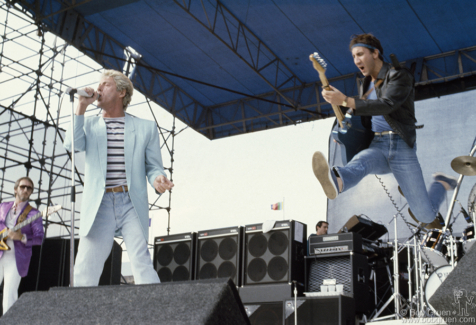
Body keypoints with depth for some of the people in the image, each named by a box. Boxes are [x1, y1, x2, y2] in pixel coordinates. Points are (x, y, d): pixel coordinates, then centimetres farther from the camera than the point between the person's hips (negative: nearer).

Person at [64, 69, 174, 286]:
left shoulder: (145, 127, 13)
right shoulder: (89, 125, 18)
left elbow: (153, 166, 11)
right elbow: (72, 145, -2)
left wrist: (157, 179, -13)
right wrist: (81, 107, 0)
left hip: (131, 204, -1)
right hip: (99, 205, 2)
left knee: (141, 262, -14)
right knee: (85, 271, -3)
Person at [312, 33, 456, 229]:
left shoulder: (399, 76, -3)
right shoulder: (365, 86, 20)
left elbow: (386, 105, -20)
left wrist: (345, 101, -27)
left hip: (401, 146, -5)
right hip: (377, 146, 5)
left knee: (426, 216, -8)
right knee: (359, 162, -35)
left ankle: (442, 184, 22)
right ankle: (336, 182, -68)